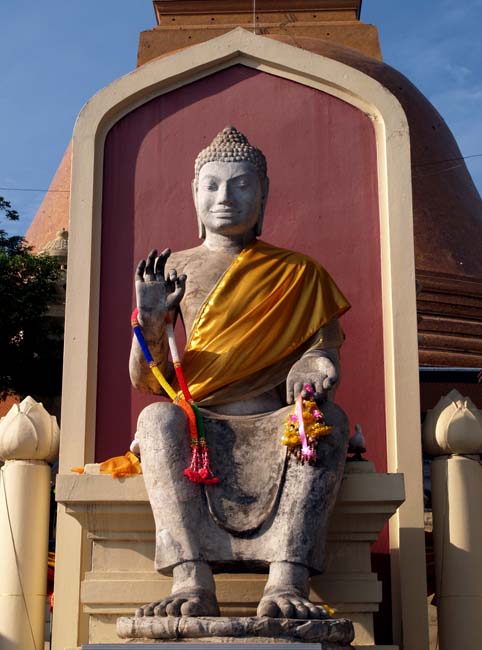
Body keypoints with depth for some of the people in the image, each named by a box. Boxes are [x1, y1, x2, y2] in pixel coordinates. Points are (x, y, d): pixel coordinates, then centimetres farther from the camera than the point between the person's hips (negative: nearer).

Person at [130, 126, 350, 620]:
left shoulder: (300, 273, 14)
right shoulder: (173, 270, 13)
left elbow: (326, 348, 7)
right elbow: (145, 381, 9)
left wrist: (318, 367, -18)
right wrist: (150, 324, -11)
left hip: (277, 428, 0)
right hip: (198, 428, 0)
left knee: (327, 418, -31)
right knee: (158, 418, -32)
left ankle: (287, 581, -44)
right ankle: (192, 583, -43)